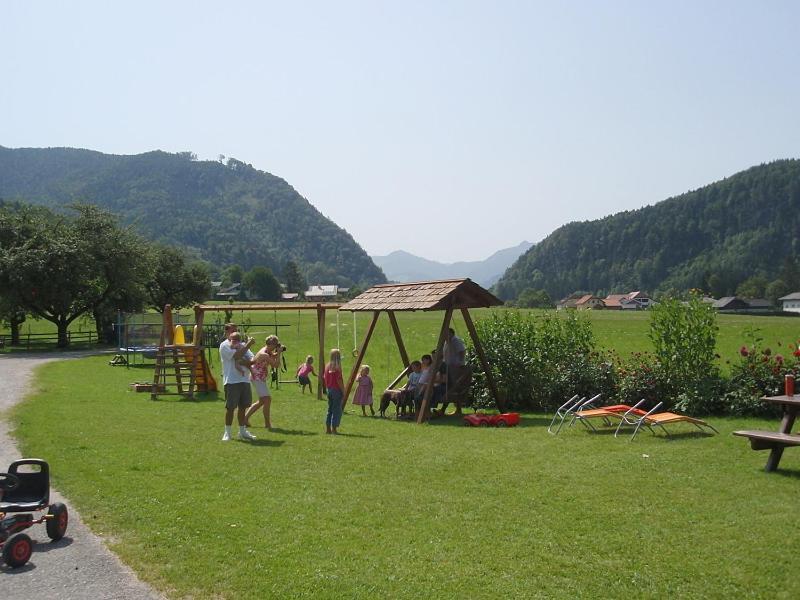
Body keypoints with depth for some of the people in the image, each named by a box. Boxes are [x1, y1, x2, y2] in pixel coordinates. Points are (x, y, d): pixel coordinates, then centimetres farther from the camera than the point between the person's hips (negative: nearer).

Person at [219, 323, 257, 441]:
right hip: (231, 381, -6)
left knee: (242, 406, 11)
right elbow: (237, 355, -19)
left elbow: (251, 359, 11)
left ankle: (242, 431, 21)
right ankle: (227, 432, 7)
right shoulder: (224, 345, -4)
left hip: (244, 379, 6)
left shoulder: (242, 344, 16)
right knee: (230, 407, -3)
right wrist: (248, 344, -14)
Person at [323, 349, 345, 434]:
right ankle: (334, 428, -2)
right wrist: (343, 391, -10)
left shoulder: (327, 366, 7)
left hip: (329, 389, 7)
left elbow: (324, 378, 11)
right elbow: (339, 380, -17)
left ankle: (328, 428, 15)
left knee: (330, 409, 14)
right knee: (337, 410, -1)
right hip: (337, 390, -7)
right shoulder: (337, 367, -14)